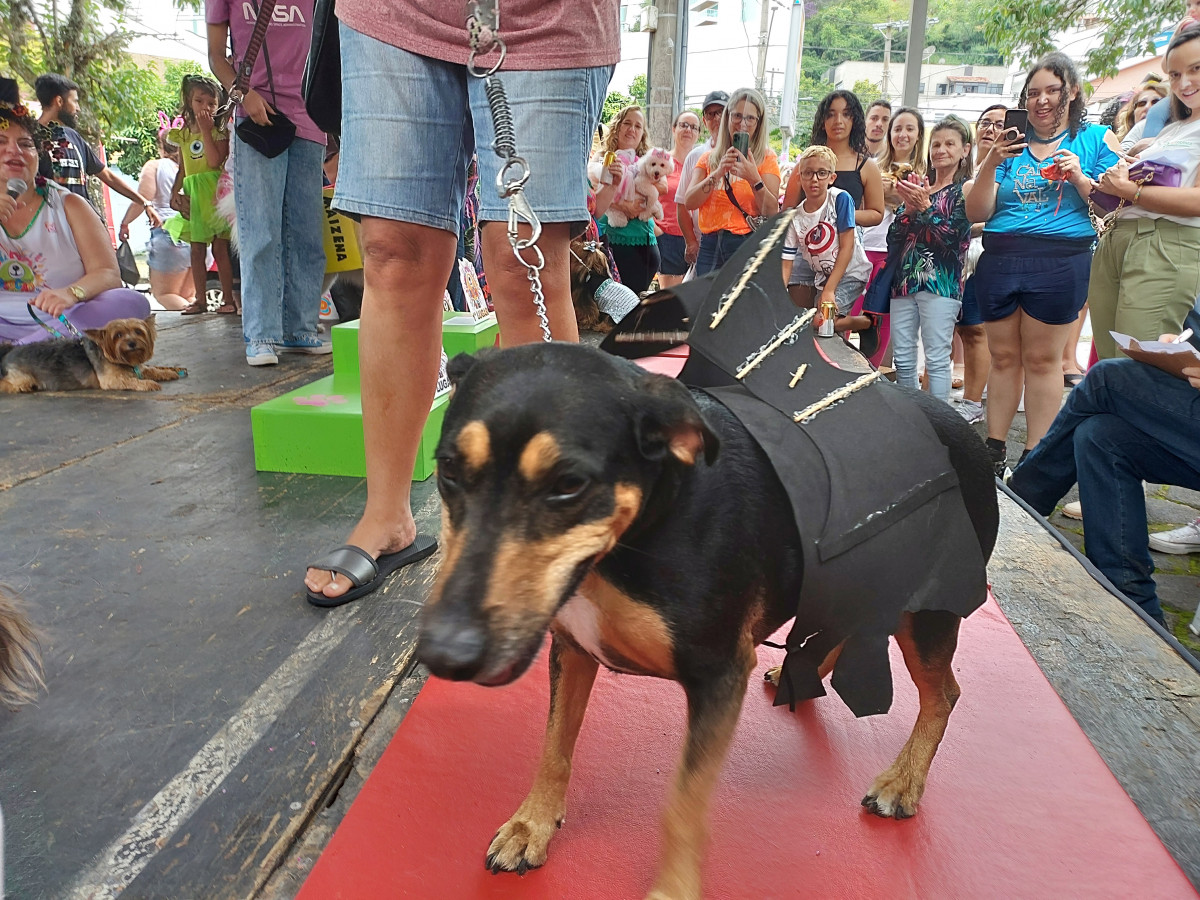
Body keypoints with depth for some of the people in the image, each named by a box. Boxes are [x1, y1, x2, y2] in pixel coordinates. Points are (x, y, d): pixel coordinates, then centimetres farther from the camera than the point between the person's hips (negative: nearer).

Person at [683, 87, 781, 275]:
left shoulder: (766, 158, 4)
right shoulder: (708, 158, 13)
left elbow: (772, 212, -6)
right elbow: (689, 202, -2)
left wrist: (754, 179, -20)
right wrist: (718, 173, -12)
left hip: (747, 244, -3)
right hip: (709, 244, 3)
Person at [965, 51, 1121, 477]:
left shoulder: (1096, 139, 8)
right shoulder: (1011, 146, 13)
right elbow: (976, 213, 6)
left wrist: (1079, 179, -12)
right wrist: (990, 164, -7)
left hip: (1059, 261, -2)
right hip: (999, 261, 3)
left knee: (1042, 360, 0)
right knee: (1003, 357, 6)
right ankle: (994, 450, 14)